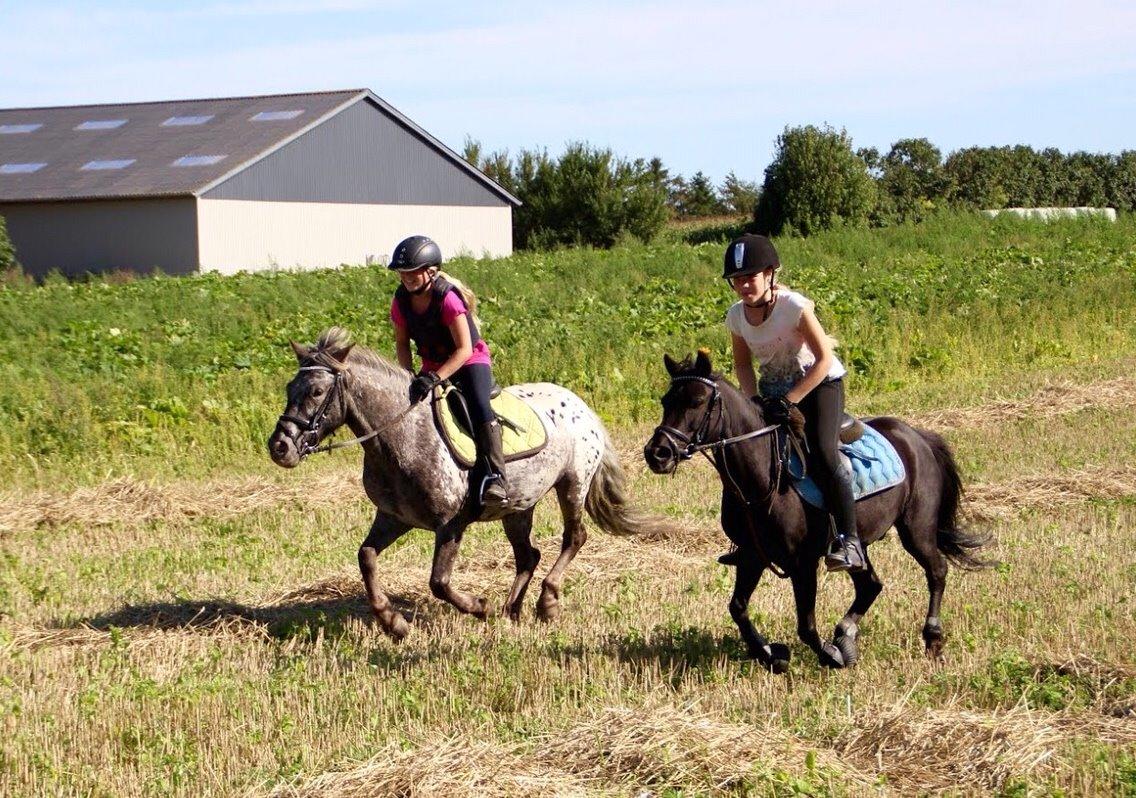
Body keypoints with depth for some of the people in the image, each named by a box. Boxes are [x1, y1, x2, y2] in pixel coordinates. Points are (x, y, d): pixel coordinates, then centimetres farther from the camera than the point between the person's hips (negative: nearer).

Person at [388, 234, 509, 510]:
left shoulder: (448, 298, -25)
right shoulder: (401, 300, -8)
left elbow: (464, 349, -26)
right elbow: (401, 342, 5)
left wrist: (434, 378, -35)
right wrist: (409, 374, -14)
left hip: (471, 361, -7)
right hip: (432, 366, 7)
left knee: (479, 407, -30)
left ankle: (496, 478, -36)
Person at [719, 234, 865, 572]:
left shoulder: (794, 306, -24)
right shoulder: (736, 315, -7)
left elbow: (824, 359, -23)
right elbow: (743, 363, 6)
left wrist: (789, 402, -27)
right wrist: (755, 400, -12)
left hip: (821, 383, -6)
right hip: (773, 388, 7)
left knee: (823, 451, -27)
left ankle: (848, 541, -27)